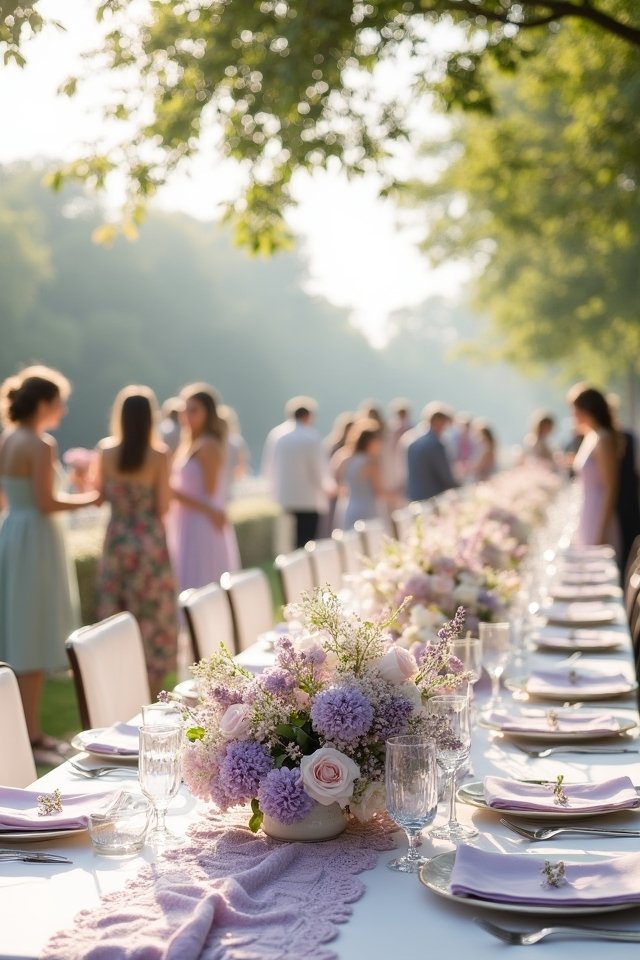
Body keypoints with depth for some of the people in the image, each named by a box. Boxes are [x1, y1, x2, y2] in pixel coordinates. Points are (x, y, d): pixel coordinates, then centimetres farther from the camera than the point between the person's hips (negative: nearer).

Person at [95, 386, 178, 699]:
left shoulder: (106, 451, -3)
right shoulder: (159, 455, -13)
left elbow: (101, 494, 5)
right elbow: (163, 507, -11)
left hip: (116, 541, 3)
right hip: (150, 542, -3)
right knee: (152, 620, 7)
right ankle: (147, 695, 10)